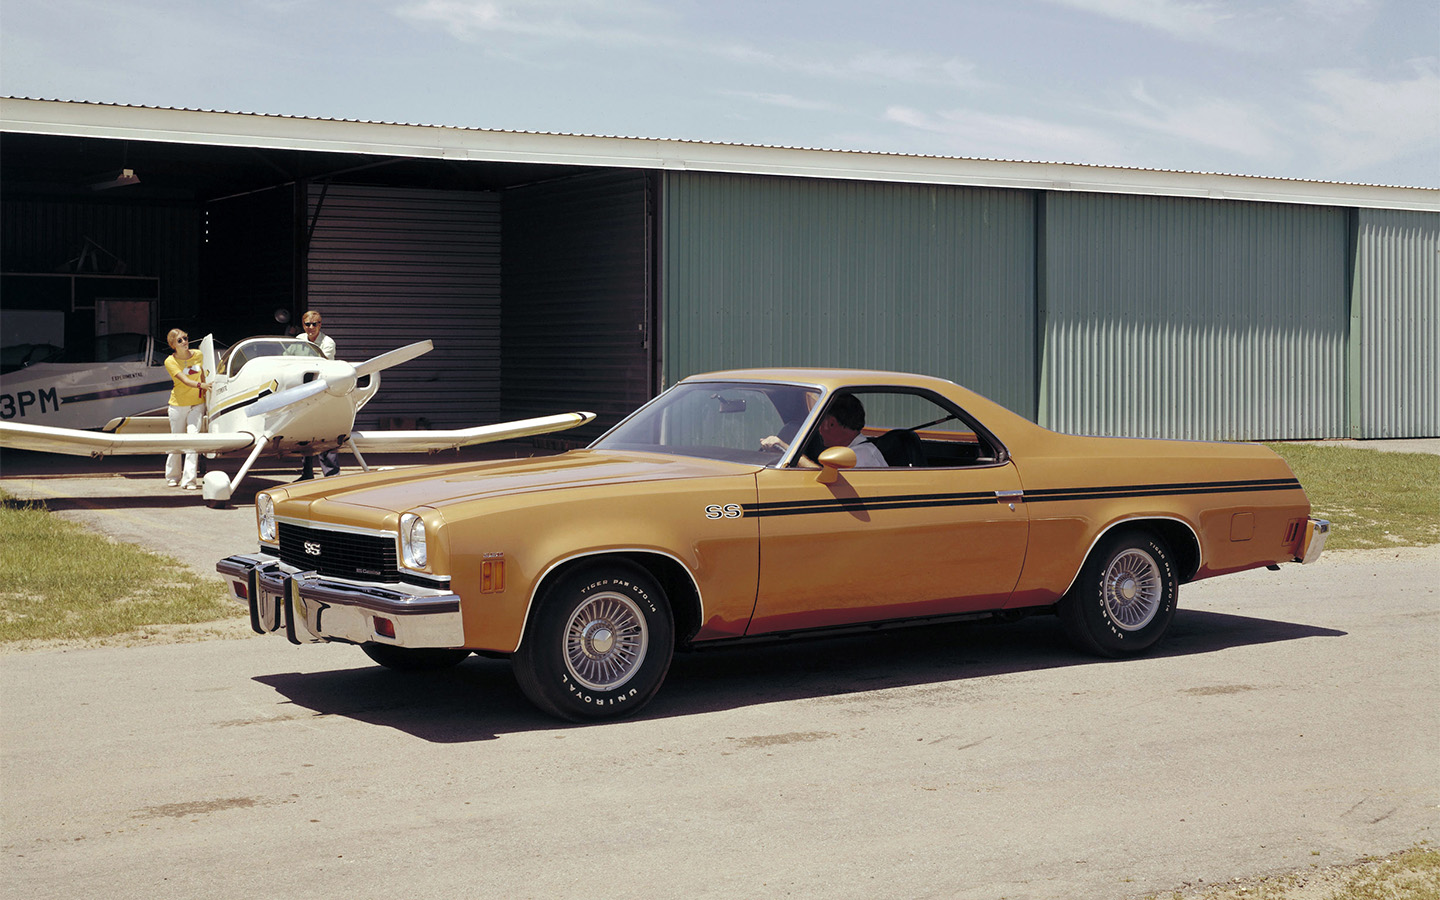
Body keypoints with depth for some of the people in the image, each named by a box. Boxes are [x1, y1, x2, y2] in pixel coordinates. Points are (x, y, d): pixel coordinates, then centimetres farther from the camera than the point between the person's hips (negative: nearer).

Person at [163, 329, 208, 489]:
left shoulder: (198, 355, 0)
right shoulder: (170, 361, -10)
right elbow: (184, 380, -23)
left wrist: (205, 392, 13)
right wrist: (200, 385, -38)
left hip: (197, 404, 1)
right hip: (178, 404, -1)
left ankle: (189, 479, -14)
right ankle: (173, 476, 25)